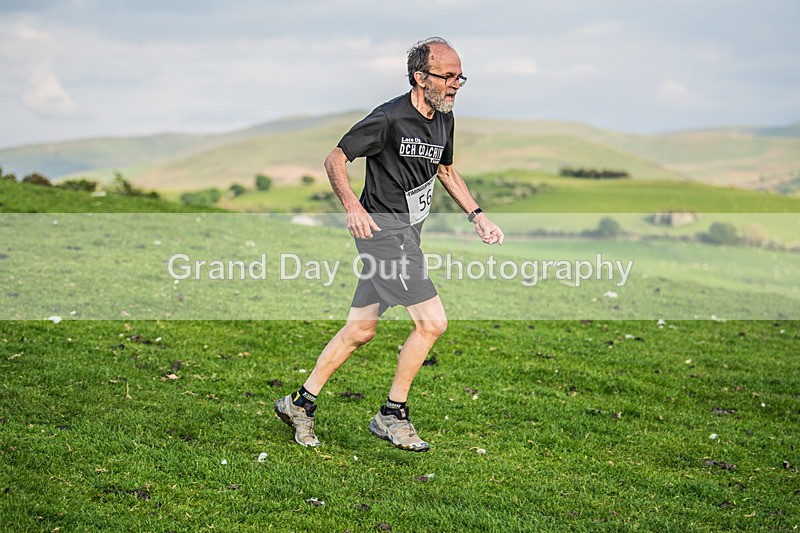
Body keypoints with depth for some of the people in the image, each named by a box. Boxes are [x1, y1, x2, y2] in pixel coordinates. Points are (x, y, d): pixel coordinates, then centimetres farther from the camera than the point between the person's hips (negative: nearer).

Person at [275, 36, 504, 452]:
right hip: (384, 229, -9)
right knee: (432, 322, -12)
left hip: (407, 232, 9)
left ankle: (301, 403, 22)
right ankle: (392, 416, 1)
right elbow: (334, 160, -11)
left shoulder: (444, 118, 10)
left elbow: (446, 170, 26)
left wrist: (478, 216, 18)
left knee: (360, 330, 11)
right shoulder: (389, 118, -16)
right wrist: (352, 207, -27)